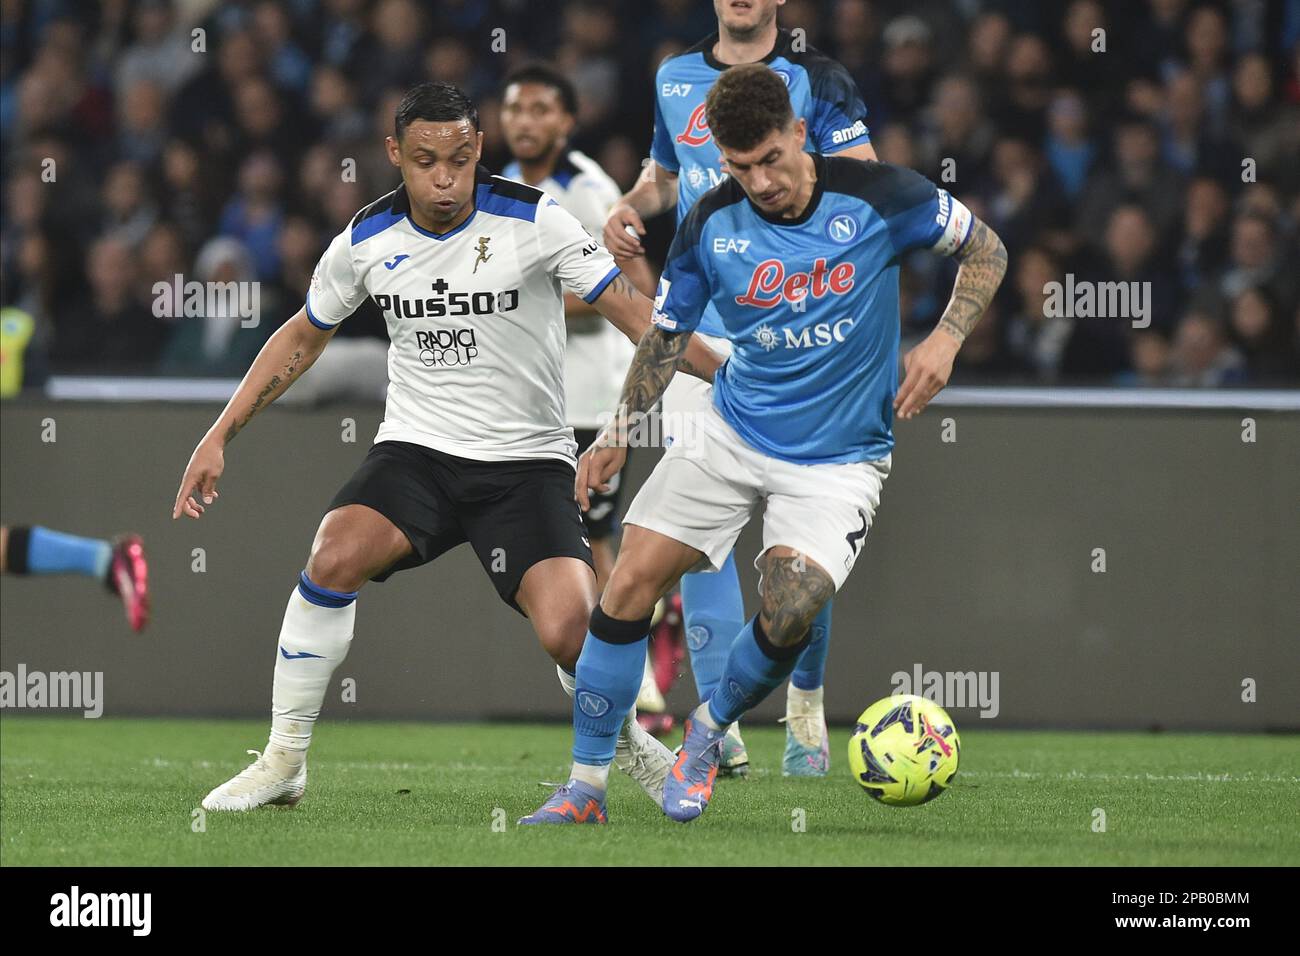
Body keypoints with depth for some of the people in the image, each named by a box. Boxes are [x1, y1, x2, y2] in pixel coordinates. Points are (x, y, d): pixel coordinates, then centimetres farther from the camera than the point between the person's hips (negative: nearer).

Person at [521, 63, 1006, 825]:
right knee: (631, 582, -9)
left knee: (788, 619, -23)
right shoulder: (712, 225, -6)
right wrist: (621, 434, -4)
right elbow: (666, 336, 8)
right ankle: (587, 788, 3)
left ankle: (710, 730, 9)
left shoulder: (875, 196, -14)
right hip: (732, 433, 3)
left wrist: (945, 340, -16)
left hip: (839, 461, -3)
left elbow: (987, 252, -1)